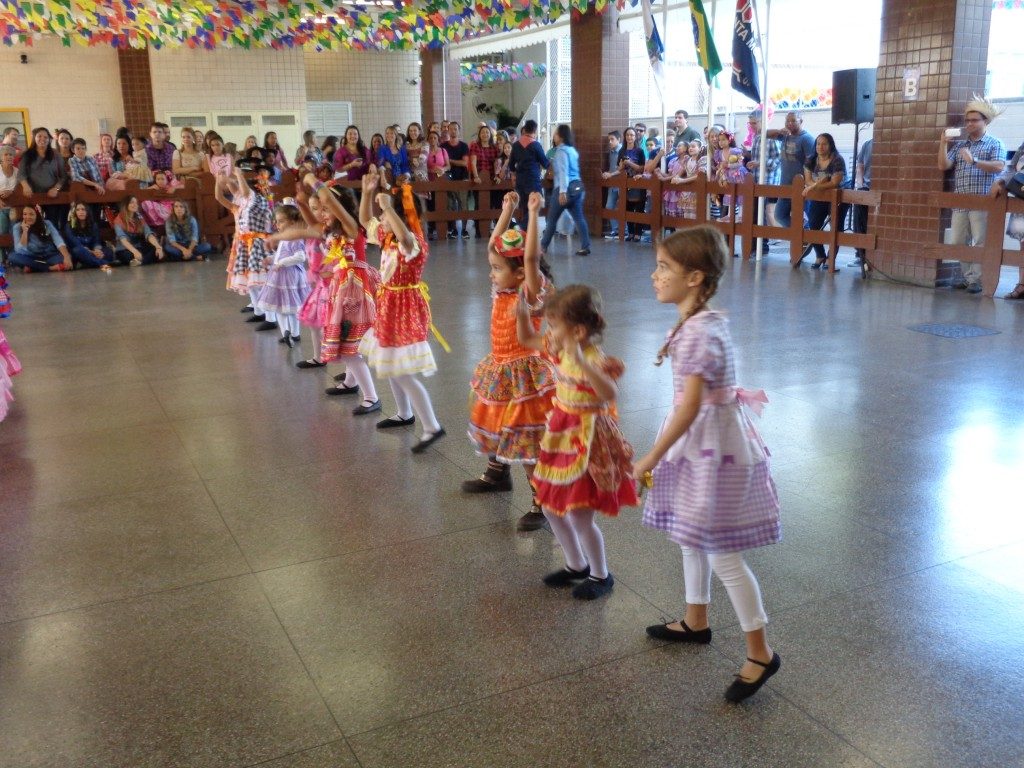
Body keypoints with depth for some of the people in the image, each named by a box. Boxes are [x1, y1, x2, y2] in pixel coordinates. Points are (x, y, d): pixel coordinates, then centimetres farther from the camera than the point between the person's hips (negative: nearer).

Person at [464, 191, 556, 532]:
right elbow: (496, 245, 10)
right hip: (499, 371, 9)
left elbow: (530, 258, -31)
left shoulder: (530, 295, -17)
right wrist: (507, 210, 8)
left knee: (528, 442, -7)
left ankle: (542, 503, 1)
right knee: (495, 424, 25)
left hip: (523, 375, -9)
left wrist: (533, 213, -31)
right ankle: (497, 472, 48)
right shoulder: (501, 292, 3)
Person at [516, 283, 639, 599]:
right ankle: (576, 565, 37)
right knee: (550, 506, 17)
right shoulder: (560, 350, 1)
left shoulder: (595, 361, -24)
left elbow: (610, 393, -43)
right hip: (561, 437, 9)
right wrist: (522, 314, -1)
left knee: (580, 517, -3)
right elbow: (527, 340, 17)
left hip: (587, 442, -9)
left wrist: (582, 362, -52)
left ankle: (601, 575, 21)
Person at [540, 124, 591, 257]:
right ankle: (585, 247, -4)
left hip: (565, 187, -8)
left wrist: (562, 191, -26)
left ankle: (543, 246, 14)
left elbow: (563, 172, -20)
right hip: (577, 186, 8)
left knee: (552, 218, 4)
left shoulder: (561, 151, -11)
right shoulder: (572, 150, 16)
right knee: (579, 218, 3)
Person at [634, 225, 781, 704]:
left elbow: (689, 406, -29)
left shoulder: (699, 331, -25)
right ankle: (695, 621, 40)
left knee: (722, 554, -1)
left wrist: (651, 459, -21)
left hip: (713, 447, -10)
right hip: (703, 443, 10)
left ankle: (761, 653, 12)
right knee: (692, 536, 22)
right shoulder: (704, 322, 5)